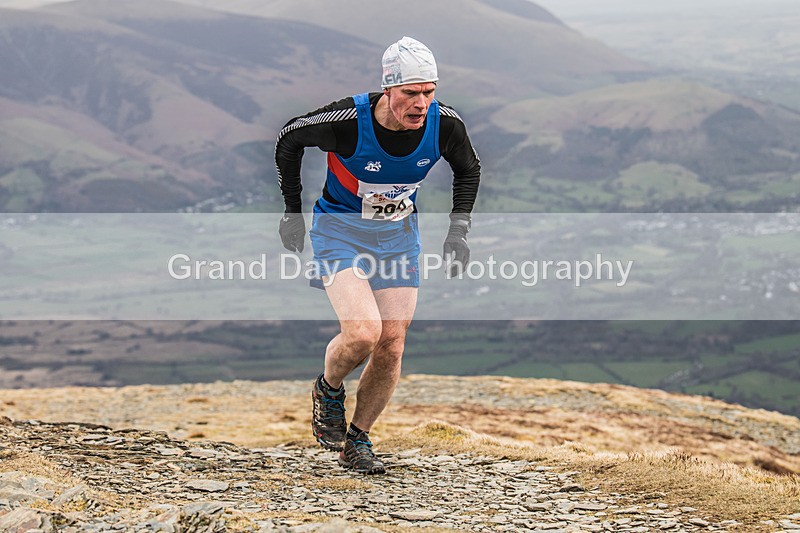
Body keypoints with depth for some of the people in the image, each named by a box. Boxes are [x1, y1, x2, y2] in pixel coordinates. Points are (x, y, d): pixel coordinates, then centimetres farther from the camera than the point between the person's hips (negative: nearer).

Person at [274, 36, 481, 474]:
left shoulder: (445, 124, -18)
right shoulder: (347, 120, -28)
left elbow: (468, 169, 6)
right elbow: (289, 138, -7)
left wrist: (458, 230, -2)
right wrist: (292, 211, 0)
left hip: (398, 233, 4)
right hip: (339, 229, -4)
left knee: (391, 347, -1)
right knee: (363, 332, -23)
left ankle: (357, 443, 18)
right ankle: (329, 389, 11)